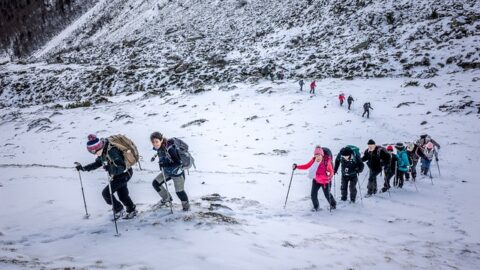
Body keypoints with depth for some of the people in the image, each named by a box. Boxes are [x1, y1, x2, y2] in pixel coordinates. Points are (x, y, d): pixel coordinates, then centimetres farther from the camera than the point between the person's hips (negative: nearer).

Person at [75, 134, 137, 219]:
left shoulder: (111, 151, -33)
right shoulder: (103, 151, -6)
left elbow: (122, 167, -37)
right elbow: (98, 163, 11)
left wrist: (110, 168, -53)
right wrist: (83, 168, 4)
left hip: (124, 174, -9)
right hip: (117, 175, 9)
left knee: (106, 193, -9)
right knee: (122, 195, 21)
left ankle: (119, 210, 8)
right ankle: (132, 210, 39)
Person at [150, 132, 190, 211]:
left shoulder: (169, 148, -33)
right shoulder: (159, 148, -8)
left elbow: (178, 162, -31)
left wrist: (165, 164, -33)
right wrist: (155, 156, 5)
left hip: (177, 172, -8)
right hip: (167, 171, 8)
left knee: (179, 191, -4)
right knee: (155, 183, 7)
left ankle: (186, 204, 27)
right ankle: (166, 198, 29)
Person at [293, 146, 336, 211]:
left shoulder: (327, 161, -22)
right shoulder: (313, 160, -12)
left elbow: (331, 171, -16)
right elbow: (306, 166, -4)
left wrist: (330, 176, -37)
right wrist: (297, 166, -13)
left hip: (325, 181, -3)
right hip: (316, 180, 3)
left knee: (327, 194, 10)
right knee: (313, 195, -4)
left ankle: (333, 204, 42)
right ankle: (316, 206, 23)